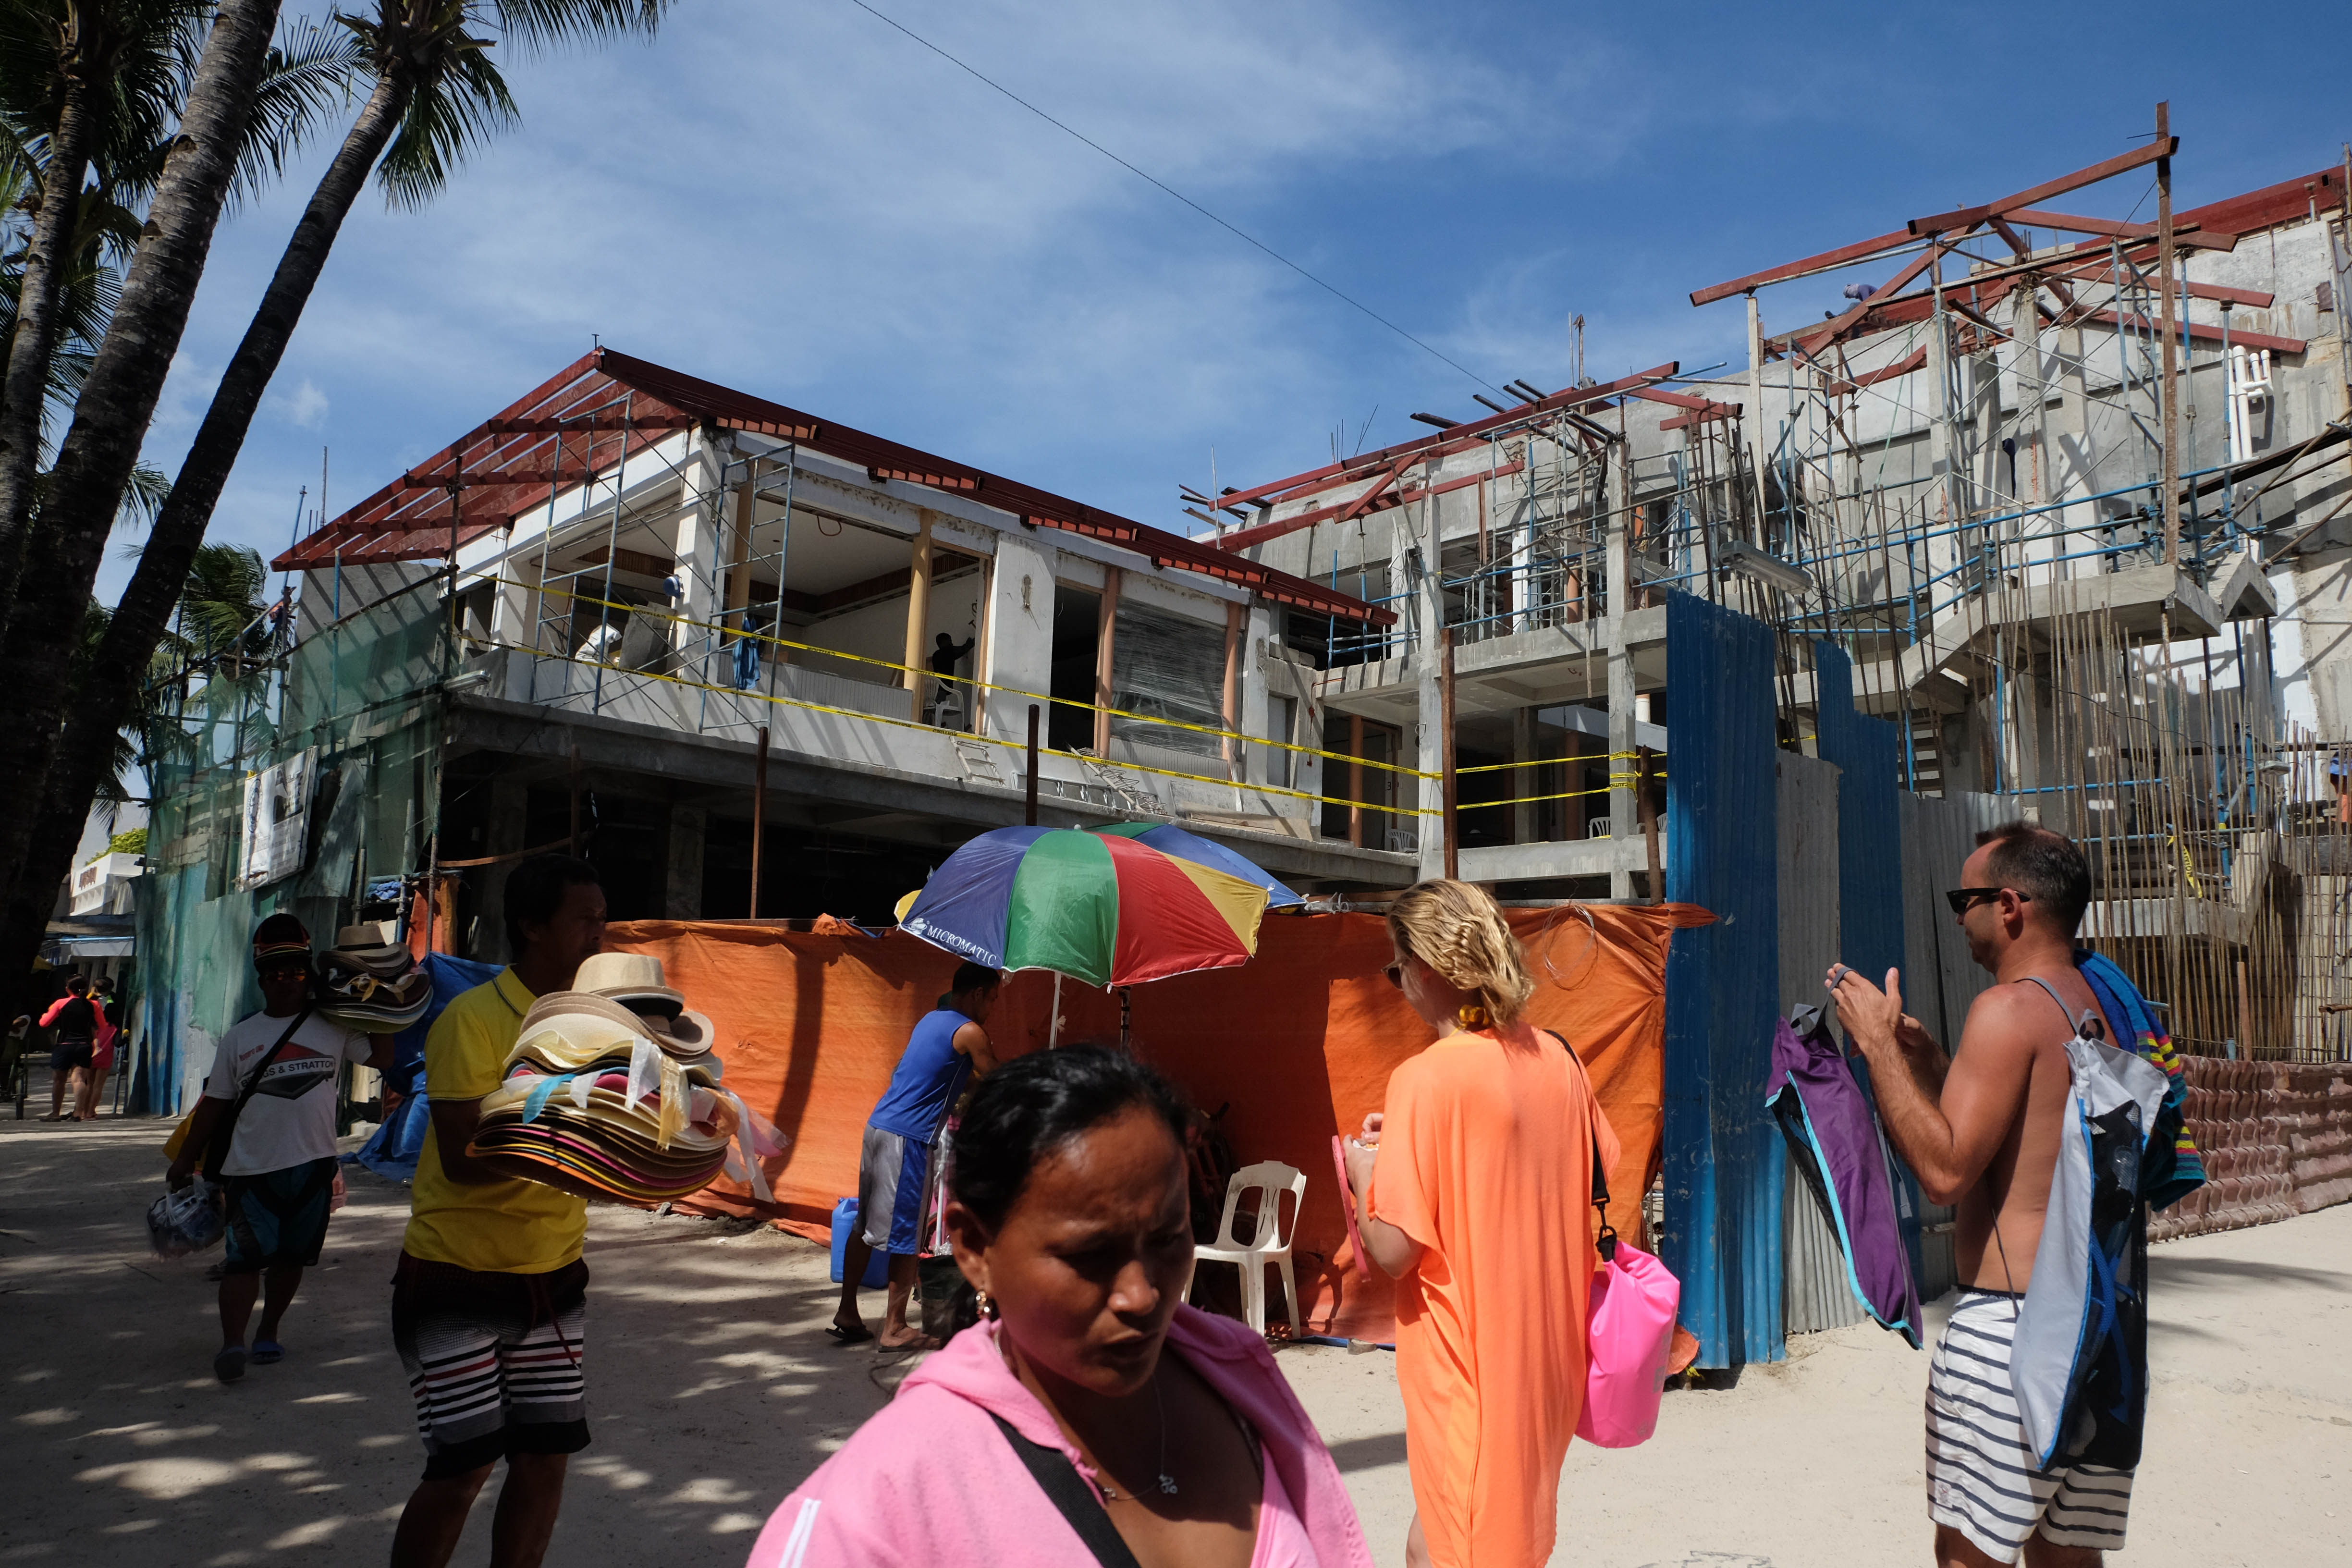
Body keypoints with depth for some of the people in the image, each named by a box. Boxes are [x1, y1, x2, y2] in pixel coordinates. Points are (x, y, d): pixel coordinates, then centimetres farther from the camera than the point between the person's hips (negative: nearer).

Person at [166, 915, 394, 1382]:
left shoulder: (333, 1029, 4)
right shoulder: (239, 1037, 6)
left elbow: (382, 1058, 0)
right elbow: (215, 1103, 10)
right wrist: (186, 1160, 12)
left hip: (313, 1164, 1)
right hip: (252, 1168, -1)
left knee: (292, 1256, 11)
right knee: (246, 1255, -8)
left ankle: (268, 1332, 26)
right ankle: (231, 1343, -4)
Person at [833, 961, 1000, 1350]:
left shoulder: (932, 1019, 17)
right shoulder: (968, 1032, -9)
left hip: (878, 1126, 9)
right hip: (907, 1139, -9)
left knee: (865, 1226, 14)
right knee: (905, 1236, -1)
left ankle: (847, 1315, 20)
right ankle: (895, 1329, 6)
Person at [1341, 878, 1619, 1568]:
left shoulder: (1425, 1079, -21)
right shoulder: (1558, 1060, -1)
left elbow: (1392, 1250, -22)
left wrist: (1365, 1172, -1)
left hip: (1467, 1357, -7)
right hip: (1545, 1348, 7)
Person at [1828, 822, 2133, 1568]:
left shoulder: (2010, 1007, -15)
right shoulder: (2102, 1013, 12)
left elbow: (1945, 1170, -21)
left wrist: (1877, 1045, -14)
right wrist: (1926, 1056, 18)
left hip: (2012, 1325, -9)